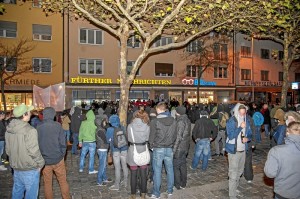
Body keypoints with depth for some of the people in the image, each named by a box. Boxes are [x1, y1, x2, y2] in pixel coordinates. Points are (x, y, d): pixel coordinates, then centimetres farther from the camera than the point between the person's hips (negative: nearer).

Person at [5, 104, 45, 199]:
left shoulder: (9, 130, 1)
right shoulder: (30, 130, -24)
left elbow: (8, 149, 10)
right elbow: (34, 151, -23)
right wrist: (41, 163, -8)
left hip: (16, 167, 7)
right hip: (30, 169, -7)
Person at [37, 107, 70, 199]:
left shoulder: (38, 127, -6)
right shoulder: (57, 126, -10)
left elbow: (36, 144, -2)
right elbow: (63, 143, -9)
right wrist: (62, 155, 5)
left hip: (45, 160, 1)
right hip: (58, 159, -1)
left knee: (47, 183, 16)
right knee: (63, 181, 14)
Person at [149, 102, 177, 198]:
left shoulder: (155, 121, -14)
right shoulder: (173, 121, -2)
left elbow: (152, 136, -8)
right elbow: (175, 135, 5)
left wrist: (152, 146, 9)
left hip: (158, 149, -4)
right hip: (169, 149, 4)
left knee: (157, 171, 6)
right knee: (170, 170, 15)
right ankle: (170, 190, 29)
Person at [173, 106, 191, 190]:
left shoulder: (180, 122, -20)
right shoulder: (187, 120, 7)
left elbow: (178, 137, -22)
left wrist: (174, 149, -18)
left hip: (179, 148, -9)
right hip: (185, 147, 9)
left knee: (176, 167, 4)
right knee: (183, 165, 17)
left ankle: (178, 185, 13)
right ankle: (183, 184, 27)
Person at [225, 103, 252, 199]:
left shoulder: (246, 120, 2)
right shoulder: (231, 121, -14)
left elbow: (249, 133, 12)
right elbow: (230, 136, -21)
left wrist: (247, 138, -10)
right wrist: (240, 128, -29)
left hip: (243, 149, 6)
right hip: (234, 150, -6)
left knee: (240, 171, 19)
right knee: (233, 173, -3)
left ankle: (235, 188, 39)